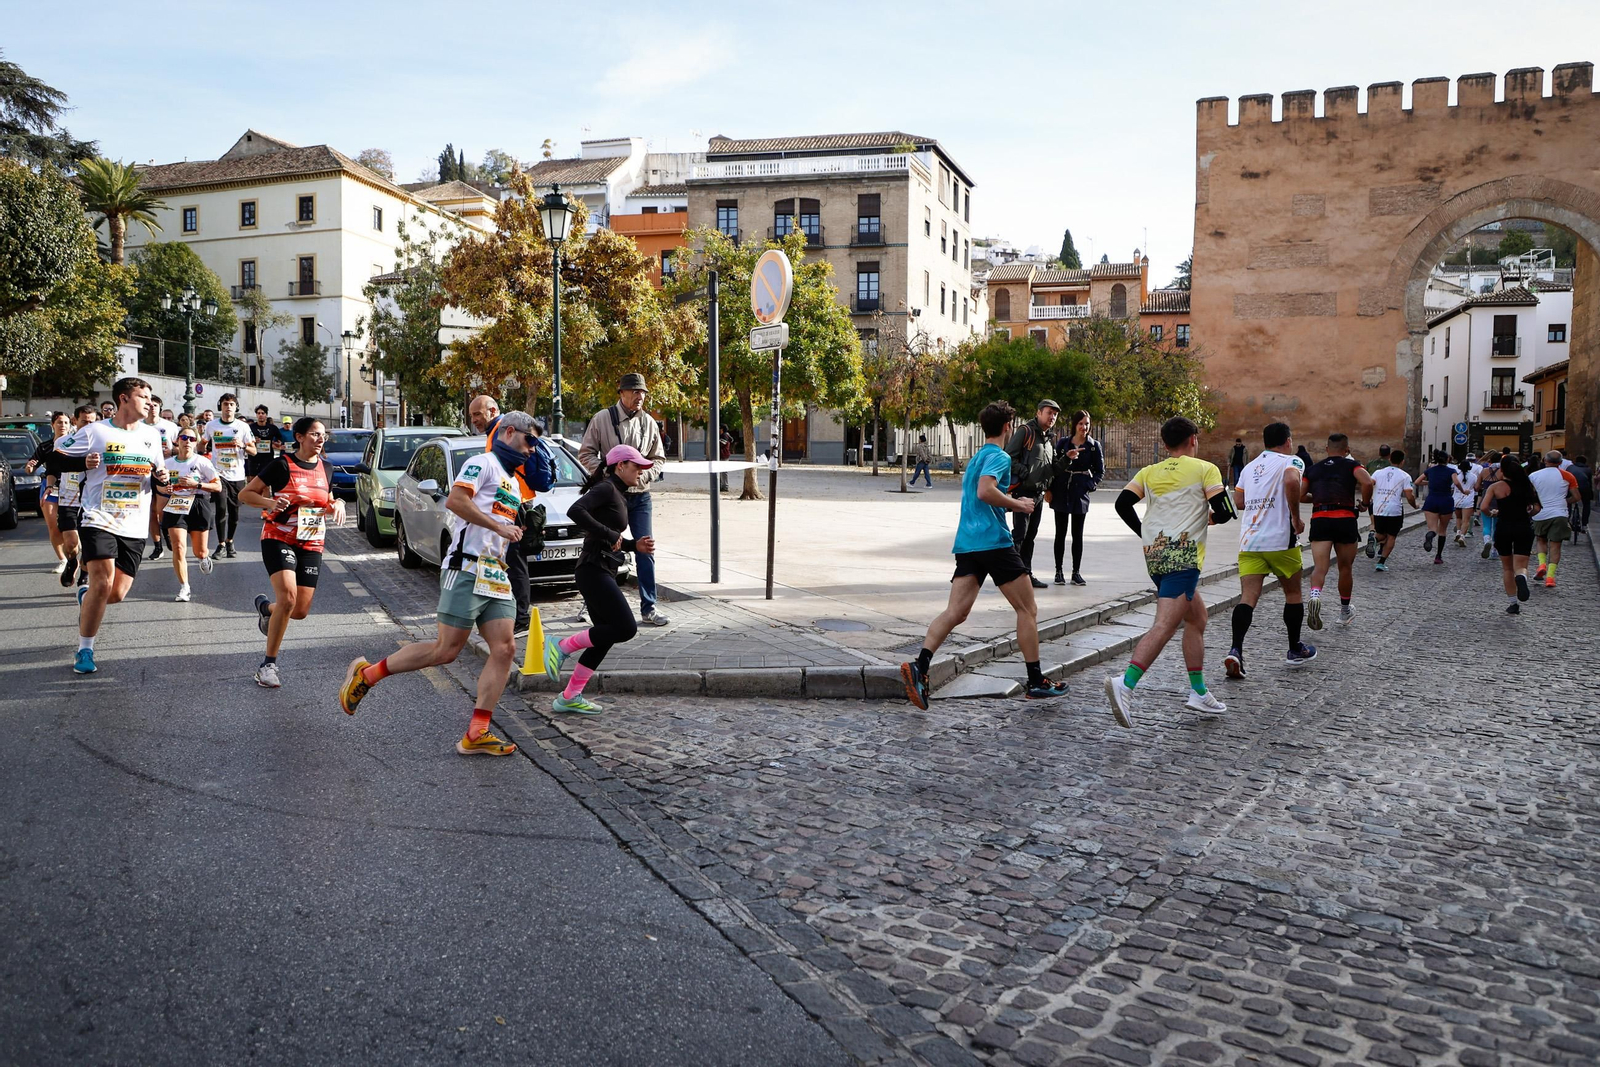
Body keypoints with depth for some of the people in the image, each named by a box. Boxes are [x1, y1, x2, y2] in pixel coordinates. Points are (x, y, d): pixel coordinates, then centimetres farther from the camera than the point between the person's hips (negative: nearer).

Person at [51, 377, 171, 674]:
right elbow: (57, 459, 1)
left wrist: (161, 477, -2)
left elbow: (157, 474, 21)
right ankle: (84, 650, 1)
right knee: (102, 584, -17)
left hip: (135, 528, 4)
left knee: (117, 594, 2)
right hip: (99, 522, -4)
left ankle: (87, 597, 39)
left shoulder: (152, 435, 11)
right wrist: (84, 462, -18)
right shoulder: (95, 431, -2)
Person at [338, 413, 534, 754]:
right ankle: (366, 673, 9)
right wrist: (500, 527, -18)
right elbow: (455, 500, -21)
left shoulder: (511, 482, 25)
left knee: (505, 649, -4)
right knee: (446, 650, -10)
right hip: (466, 569, -9)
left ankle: (475, 735, -2)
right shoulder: (483, 463, -4)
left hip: (496, 576, 9)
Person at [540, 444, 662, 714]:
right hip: (594, 569, -10)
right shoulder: (606, 488, -9)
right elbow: (575, 511, -26)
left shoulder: (618, 495, 20)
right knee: (625, 628, -14)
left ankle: (569, 697, 15)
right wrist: (610, 535, -21)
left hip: (602, 572, 10)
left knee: (605, 637, 10)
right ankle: (562, 646, -4)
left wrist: (635, 545, 10)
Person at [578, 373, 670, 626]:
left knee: (645, 551, 1)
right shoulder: (602, 419, -4)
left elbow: (658, 458, 13)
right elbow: (585, 454, -1)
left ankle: (648, 609, 7)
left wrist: (642, 476, -6)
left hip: (640, 495, 3)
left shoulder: (649, 423, 6)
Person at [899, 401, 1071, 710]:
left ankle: (919, 666, -23)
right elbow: (985, 490, -22)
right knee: (1027, 610, 6)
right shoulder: (1000, 456, -5)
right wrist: (1017, 504, -10)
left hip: (967, 544, 8)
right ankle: (1036, 682, 10)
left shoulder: (976, 458, 23)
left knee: (955, 612, -3)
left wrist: (1011, 503, 27)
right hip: (994, 542, -8)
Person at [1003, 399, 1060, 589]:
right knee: (1019, 533, -8)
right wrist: (1025, 473, -18)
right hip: (1023, 490, -8)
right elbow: (1009, 457, -14)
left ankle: (1027, 573, 19)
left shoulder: (1050, 438, 16)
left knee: (1031, 534, 12)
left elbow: (1052, 465, 23)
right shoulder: (1025, 431, -8)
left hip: (1039, 493, 8)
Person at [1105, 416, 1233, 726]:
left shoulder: (1149, 472, 15)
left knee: (1196, 618, 22)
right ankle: (1126, 683, -34)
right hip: (1183, 555, -7)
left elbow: (1122, 504, 5)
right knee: (1165, 625, -16)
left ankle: (1199, 691, 24)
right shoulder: (1205, 469, 3)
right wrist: (1212, 517, 18)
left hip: (1154, 555, 7)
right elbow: (1224, 511, -4)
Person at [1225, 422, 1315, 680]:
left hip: (1249, 541, 4)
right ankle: (1295, 651, 27)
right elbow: (1291, 481, -24)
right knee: (1293, 593, 15)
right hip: (1280, 540, -4)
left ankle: (1235, 650, -22)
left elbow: (1239, 502, 18)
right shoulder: (1290, 461, -2)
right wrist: (1296, 517, -14)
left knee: (1248, 597, -3)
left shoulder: (1249, 467, 17)